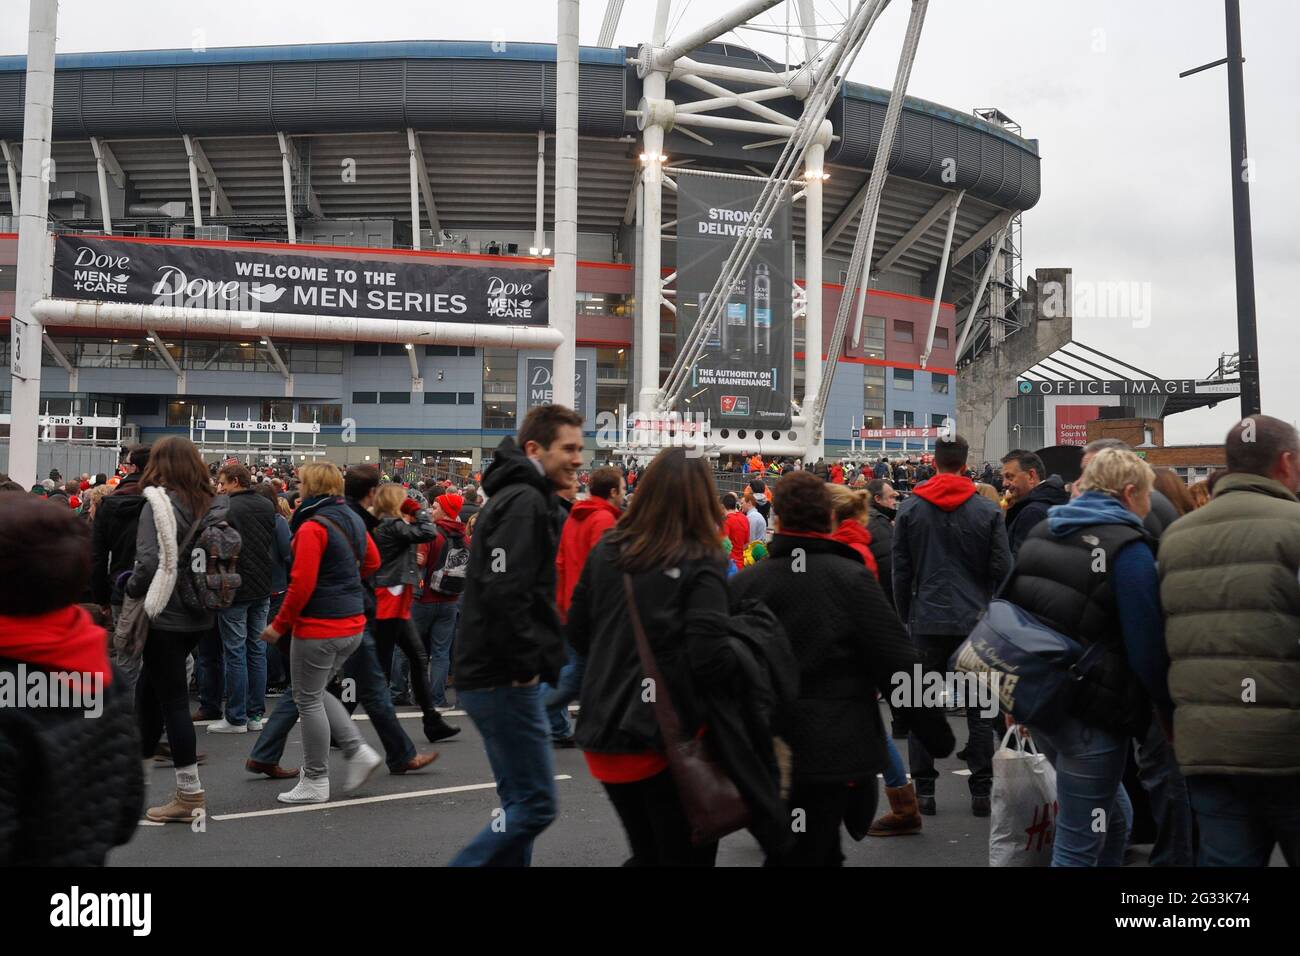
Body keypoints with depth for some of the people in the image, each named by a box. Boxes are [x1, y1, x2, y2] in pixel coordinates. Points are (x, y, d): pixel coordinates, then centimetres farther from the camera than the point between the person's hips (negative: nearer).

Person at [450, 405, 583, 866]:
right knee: (535, 805, -5)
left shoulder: (523, 498, 17)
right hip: (505, 681, -10)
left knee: (520, 802, 16)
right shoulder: (525, 502, -15)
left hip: (495, 676, 10)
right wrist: (526, 665, -18)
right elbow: (504, 593, -26)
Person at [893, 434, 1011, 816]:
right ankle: (981, 791, 12)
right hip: (976, 621, 0)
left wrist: (905, 614, 12)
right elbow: (1002, 569, -1)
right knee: (979, 709, 8)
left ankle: (924, 790, 11)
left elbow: (901, 570, 3)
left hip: (927, 622, 0)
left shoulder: (910, 509, 0)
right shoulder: (988, 511, -2)